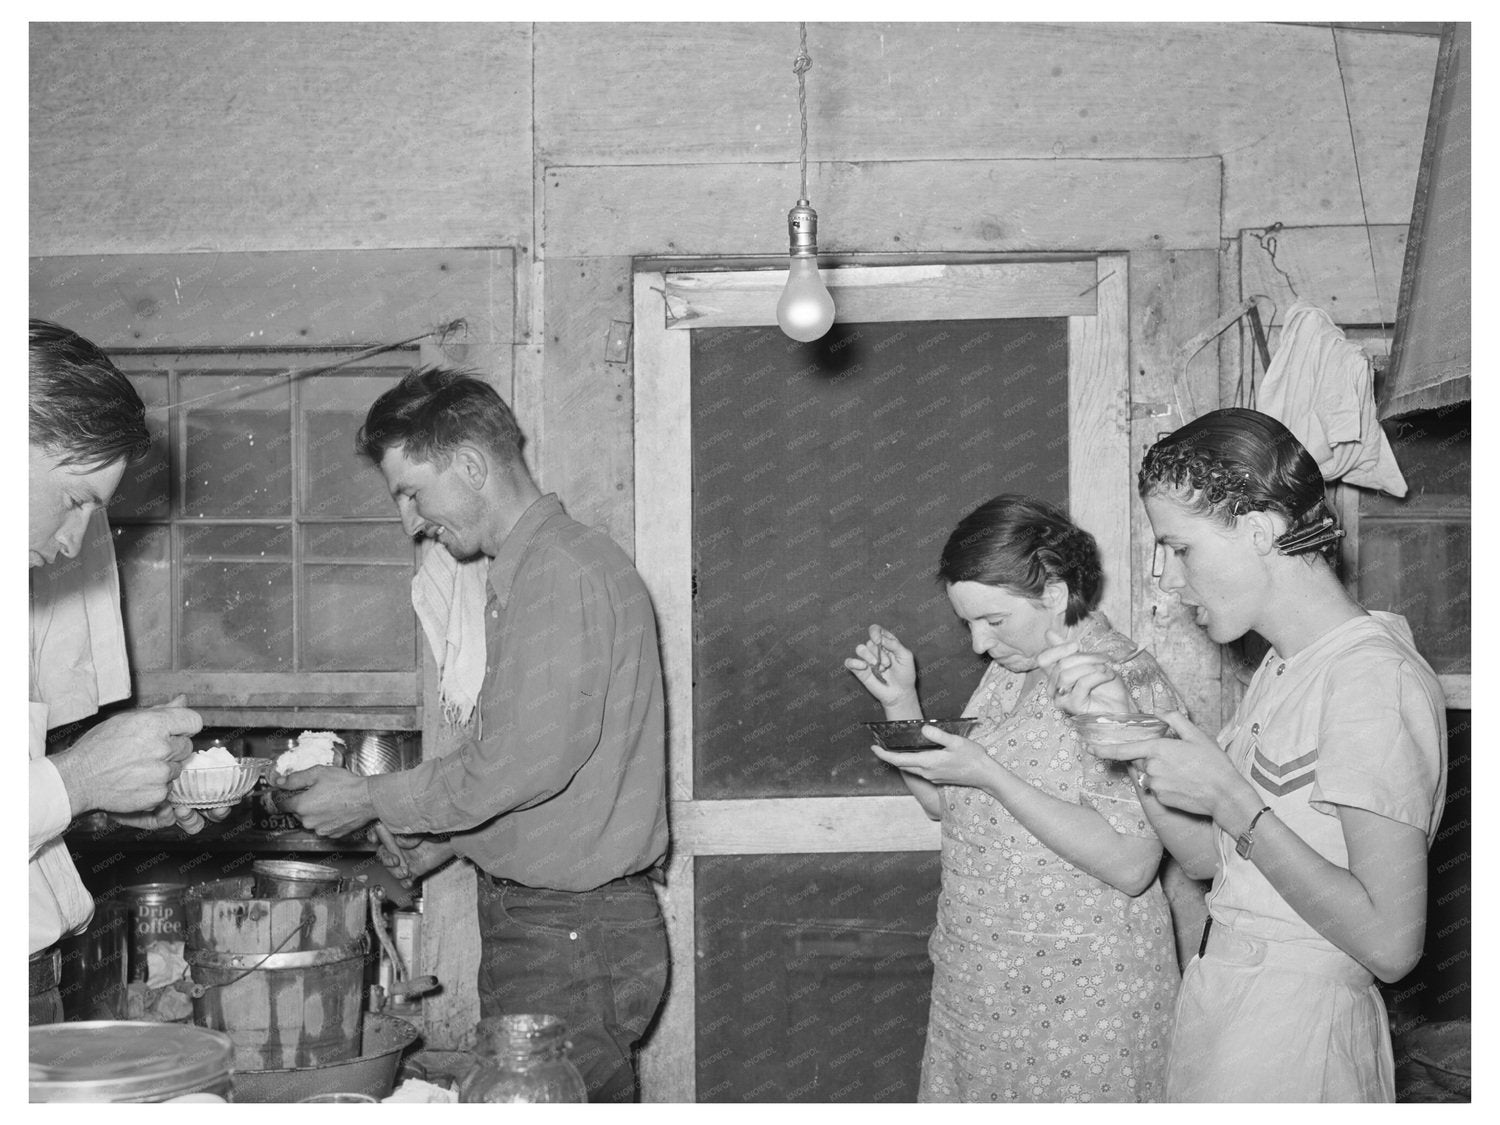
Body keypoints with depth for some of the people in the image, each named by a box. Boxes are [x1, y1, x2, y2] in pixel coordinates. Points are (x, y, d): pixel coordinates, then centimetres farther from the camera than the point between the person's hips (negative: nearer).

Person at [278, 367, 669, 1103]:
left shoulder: (561, 572, -17)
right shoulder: (534, 567, 15)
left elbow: (527, 761, -22)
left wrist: (370, 800, -10)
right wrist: (448, 838, 13)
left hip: (574, 930, -9)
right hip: (541, 913, 10)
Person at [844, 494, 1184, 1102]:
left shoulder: (1132, 684, -17)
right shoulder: (1011, 670, 6)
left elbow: (1131, 867, -24)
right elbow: (945, 804, 12)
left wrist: (989, 775, -25)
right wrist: (900, 702, -2)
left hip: (1078, 999, -7)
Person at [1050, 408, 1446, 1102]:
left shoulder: (1375, 681, -21)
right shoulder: (1284, 667, 8)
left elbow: (1389, 944, -24)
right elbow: (1205, 855, 7)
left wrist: (1231, 799, -22)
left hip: (1292, 1035, -8)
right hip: (1224, 1008, 8)